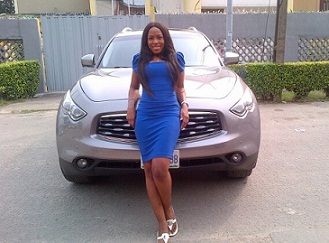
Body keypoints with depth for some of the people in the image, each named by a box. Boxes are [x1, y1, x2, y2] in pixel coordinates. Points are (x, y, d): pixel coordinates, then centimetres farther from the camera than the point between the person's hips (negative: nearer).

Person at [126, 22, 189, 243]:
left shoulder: (176, 59, 13)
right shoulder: (140, 61, 15)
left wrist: (185, 106, 2)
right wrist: (131, 105, 6)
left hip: (169, 115, -2)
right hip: (145, 117, 3)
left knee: (160, 168, -18)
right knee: (149, 170, -2)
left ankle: (169, 210, 12)